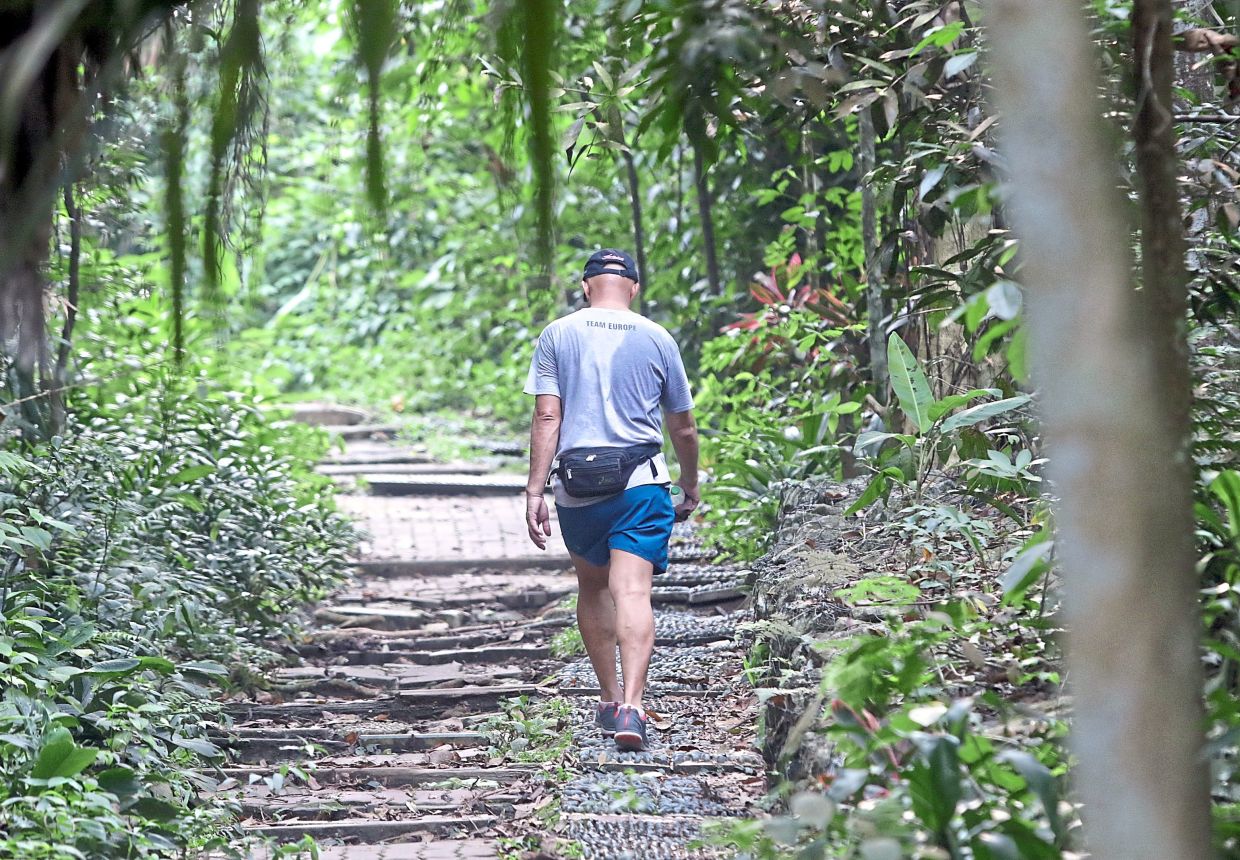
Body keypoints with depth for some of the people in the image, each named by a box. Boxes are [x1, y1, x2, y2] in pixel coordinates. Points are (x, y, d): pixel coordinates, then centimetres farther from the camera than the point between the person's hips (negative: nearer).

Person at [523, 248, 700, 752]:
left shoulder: (557, 336, 5)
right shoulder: (657, 340, 6)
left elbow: (547, 417, -4)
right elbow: (683, 428, 15)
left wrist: (535, 491, -3)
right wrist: (690, 487, 29)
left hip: (576, 484, 1)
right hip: (640, 483, -1)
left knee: (592, 588, 20)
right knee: (633, 592, -10)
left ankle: (609, 700, 26)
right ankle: (631, 706, -24)